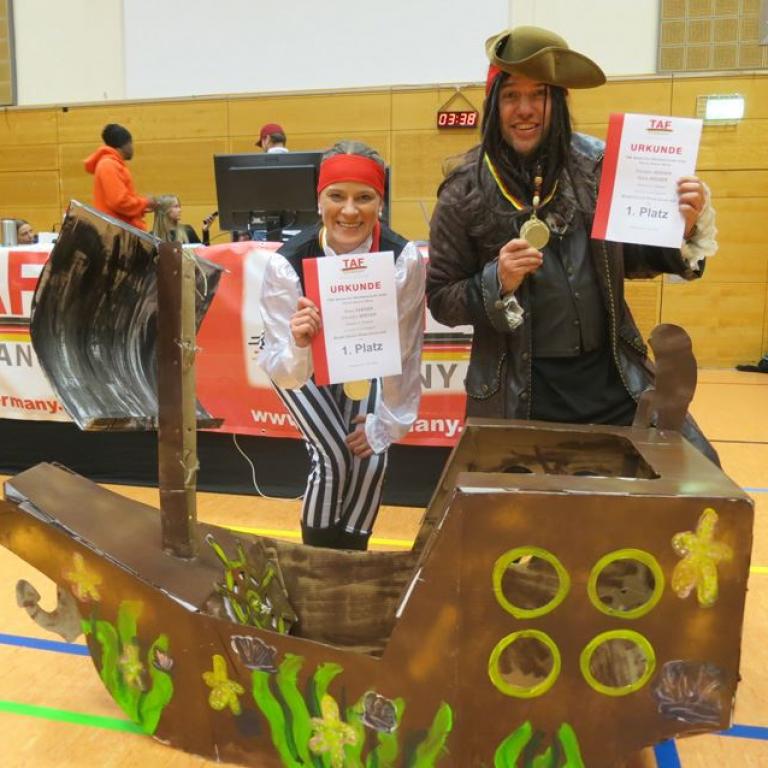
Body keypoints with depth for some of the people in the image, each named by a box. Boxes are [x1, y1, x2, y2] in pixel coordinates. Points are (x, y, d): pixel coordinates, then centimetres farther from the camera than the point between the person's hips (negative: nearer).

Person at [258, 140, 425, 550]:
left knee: (371, 458, -7)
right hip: (301, 366, -2)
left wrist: (386, 422, -11)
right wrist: (298, 346, -56)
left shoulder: (404, 258, -32)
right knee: (333, 460, -13)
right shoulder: (287, 262, -35)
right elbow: (285, 374, -34)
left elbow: (405, 349, -18)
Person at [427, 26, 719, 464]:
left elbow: (629, 257, 11)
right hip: (522, 392, -2)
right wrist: (497, 282, -20)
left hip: (614, 376, 3)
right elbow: (440, 300, -2)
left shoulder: (597, 165, -1)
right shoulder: (465, 192, -7)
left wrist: (682, 228, -7)